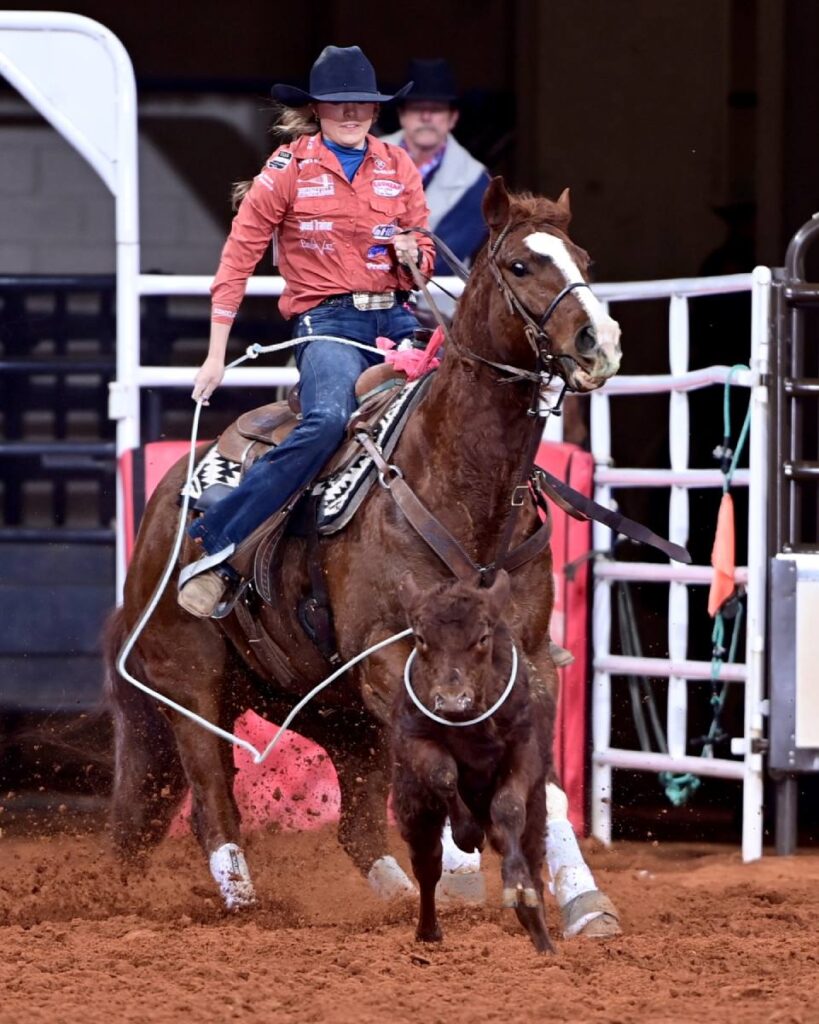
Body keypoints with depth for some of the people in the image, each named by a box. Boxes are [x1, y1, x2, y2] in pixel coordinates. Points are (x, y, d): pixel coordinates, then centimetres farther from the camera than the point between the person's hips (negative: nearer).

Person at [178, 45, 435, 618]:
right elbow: (239, 257, 1)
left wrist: (413, 255, -7)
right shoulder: (289, 169, 2)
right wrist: (216, 356, -2)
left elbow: (424, 262, 19)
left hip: (397, 319, 5)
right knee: (327, 421, -33)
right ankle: (214, 553, -32)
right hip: (328, 320, -5)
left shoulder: (398, 167, 14)